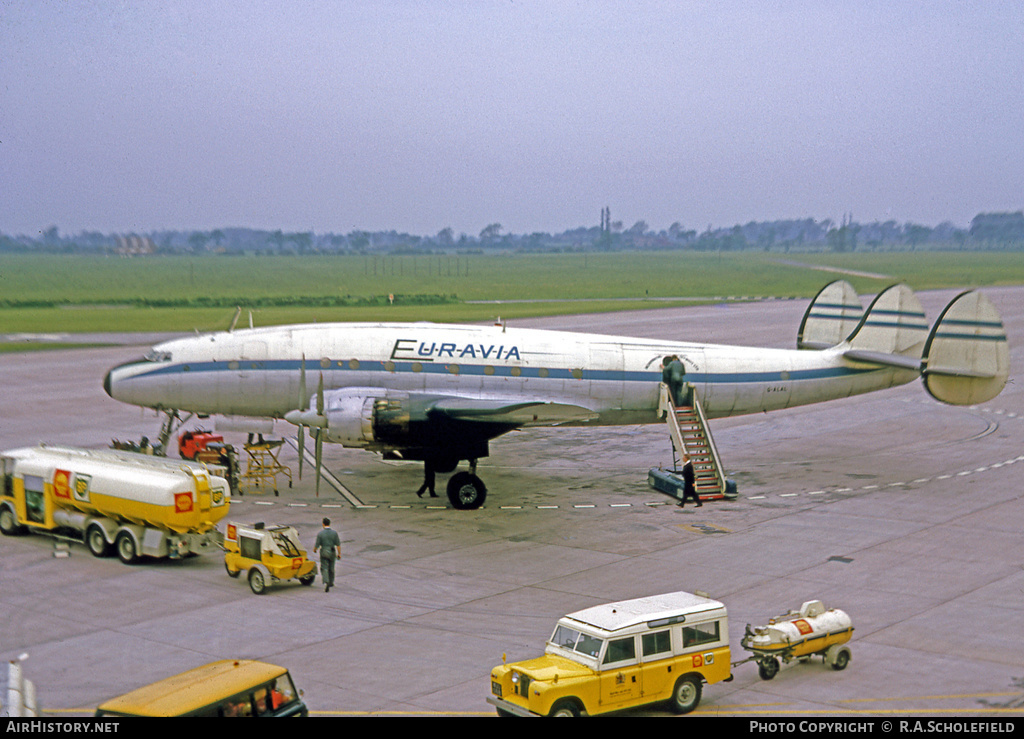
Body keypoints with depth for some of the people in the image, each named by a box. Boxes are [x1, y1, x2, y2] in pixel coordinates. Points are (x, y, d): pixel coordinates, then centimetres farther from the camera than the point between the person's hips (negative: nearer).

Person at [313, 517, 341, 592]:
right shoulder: (334, 533, -5)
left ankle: (326, 582, -22)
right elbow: (338, 544, -4)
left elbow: (317, 544, -6)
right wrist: (339, 553, 4)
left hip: (324, 552, -2)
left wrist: (314, 550, 15)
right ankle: (331, 582, 30)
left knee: (324, 568, -2)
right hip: (332, 552, 2)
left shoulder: (320, 533, -10)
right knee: (331, 568, 16)